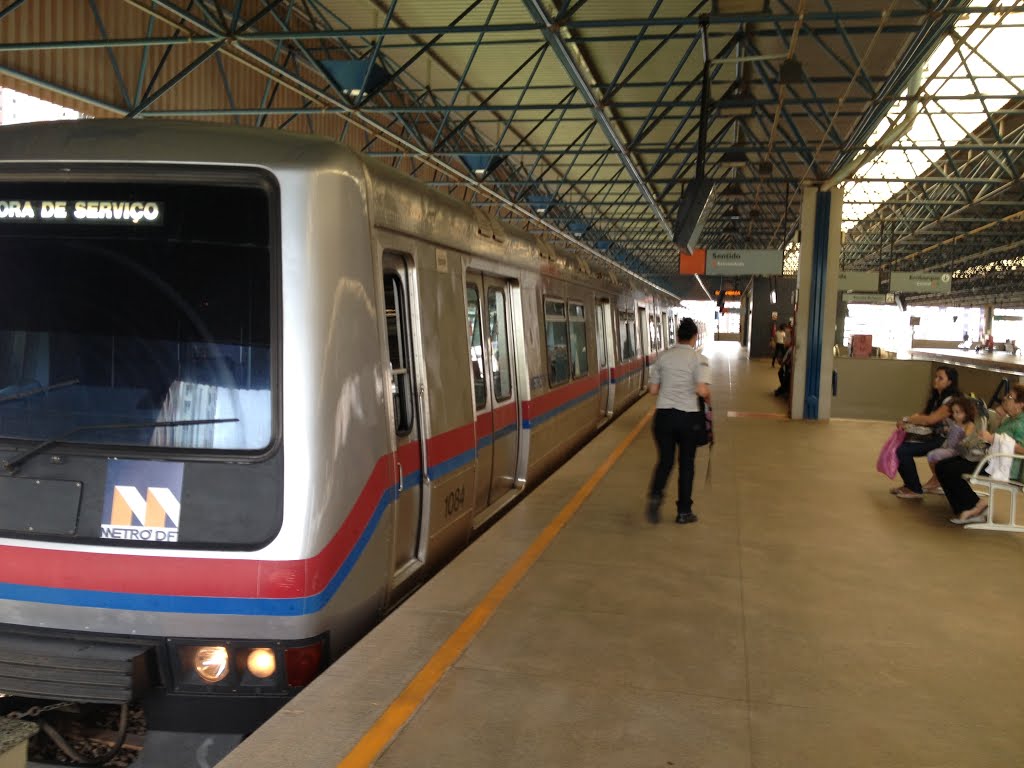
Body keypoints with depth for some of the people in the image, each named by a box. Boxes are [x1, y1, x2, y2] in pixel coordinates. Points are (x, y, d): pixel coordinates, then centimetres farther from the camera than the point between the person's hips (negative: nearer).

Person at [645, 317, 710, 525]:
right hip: (689, 416, -2)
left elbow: (653, 390, 5)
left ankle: (655, 495, -10)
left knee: (665, 460, 15)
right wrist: (709, 399, 2)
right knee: (686, 463, 11)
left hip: (664, 414, 3)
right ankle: (684, 511, 18)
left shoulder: (663, 357, 3)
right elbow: (702, 390, -19)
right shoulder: (699, 359, -7)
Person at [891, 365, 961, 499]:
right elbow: (922, 414, 8)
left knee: (903, 451, -20)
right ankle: (909, 484, 10)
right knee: (899, 446, -5)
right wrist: (906, 423, -11)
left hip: (944, 440, -9)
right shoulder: (935, 397, 12)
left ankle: (916, 490, -6)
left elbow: (930, 419, -25)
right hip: (933, 436, 9)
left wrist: (906, 419, -18)